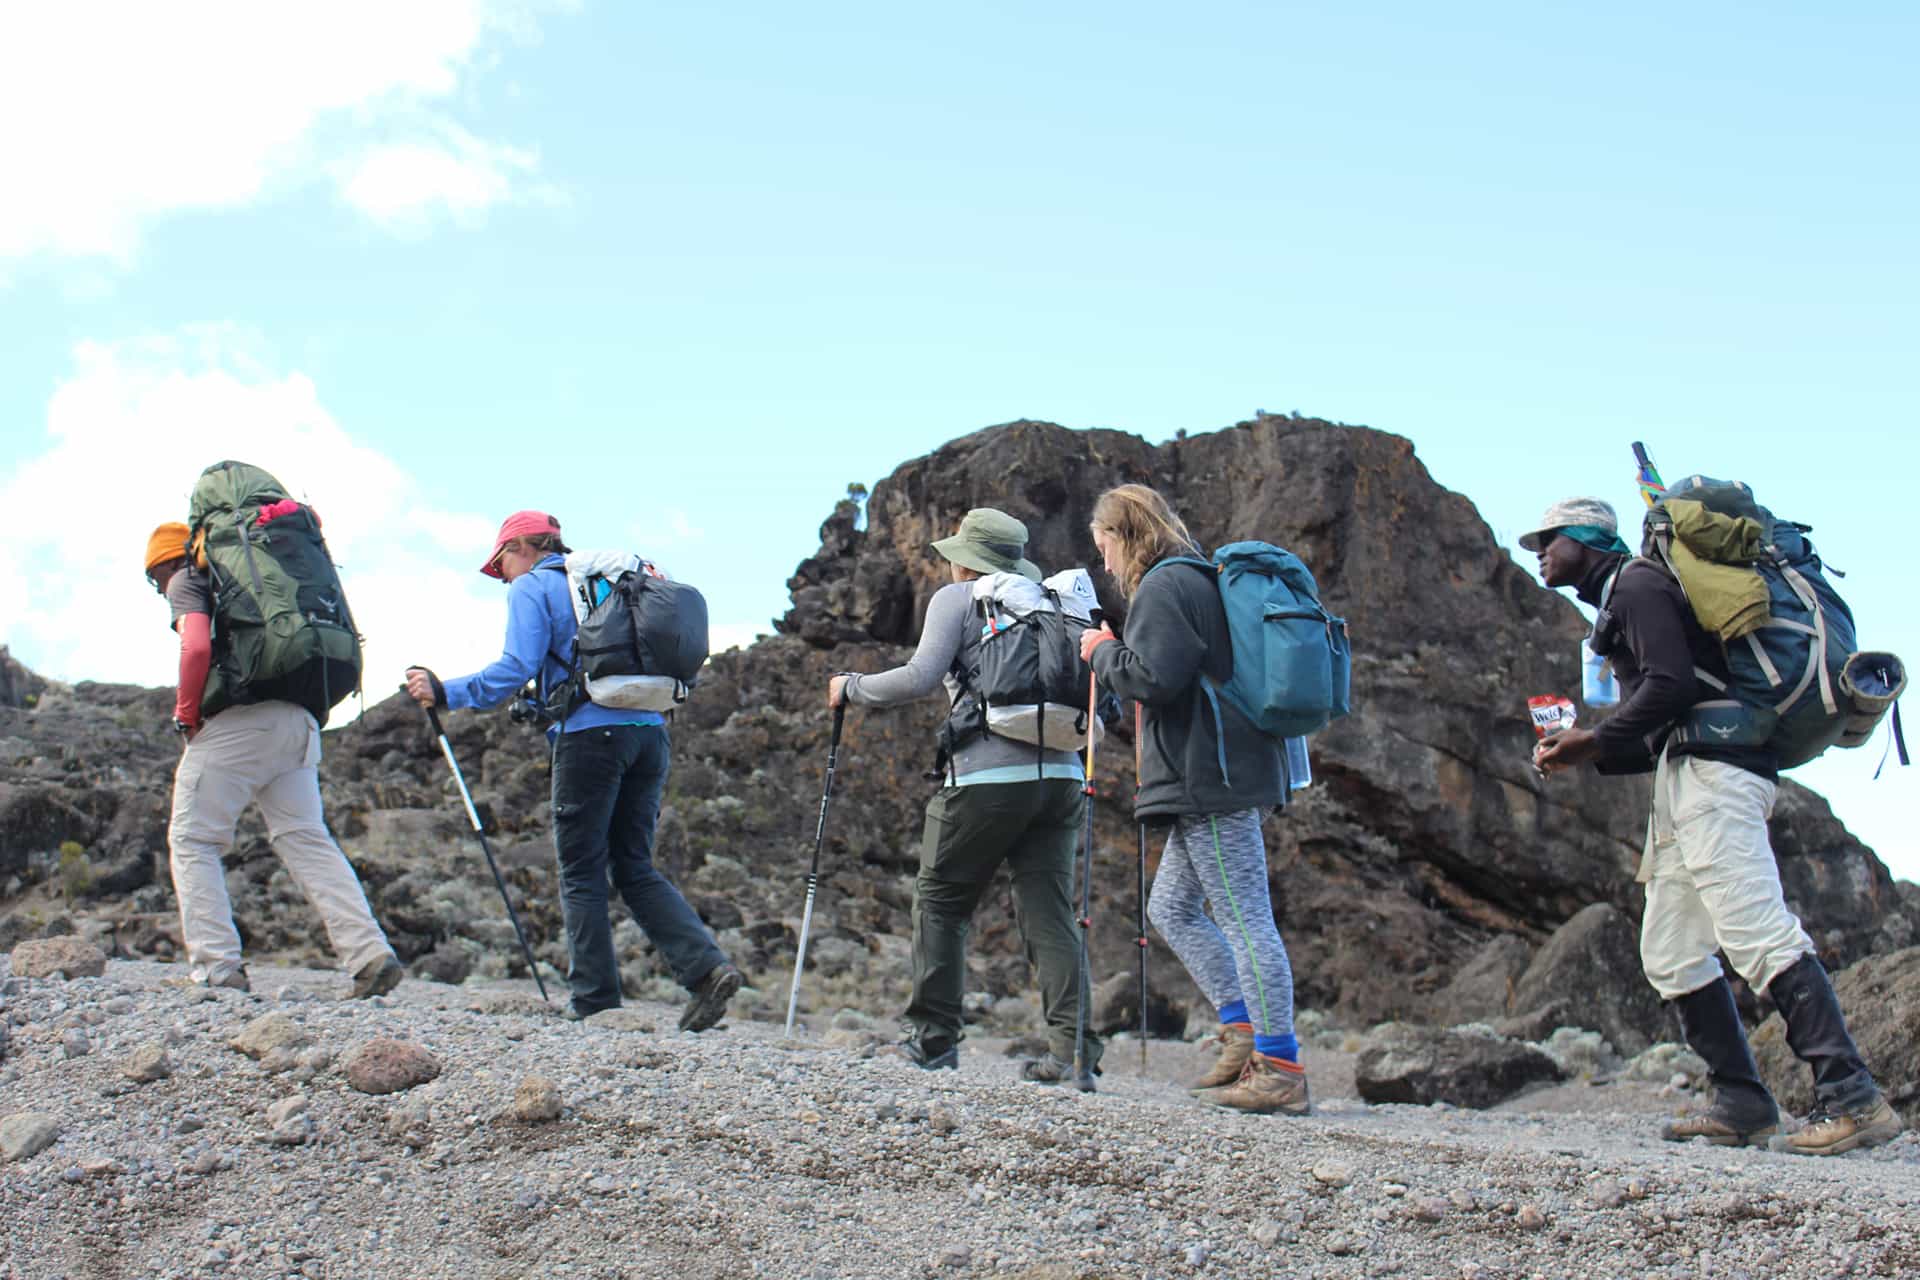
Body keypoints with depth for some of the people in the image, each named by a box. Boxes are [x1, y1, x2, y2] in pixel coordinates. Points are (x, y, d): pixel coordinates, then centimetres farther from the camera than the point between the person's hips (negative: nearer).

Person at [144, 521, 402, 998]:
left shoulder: (185, 581, 6)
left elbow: (197, 648, -13)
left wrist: (185, 715, -2)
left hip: (236, 721, -7)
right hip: (299, 720, 7)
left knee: (192, 840, 5)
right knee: (306, 838, 5)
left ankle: (217, 967, -4)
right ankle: (370, 953, -8)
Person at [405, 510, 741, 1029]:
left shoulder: (532, 587, 3)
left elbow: (517, 668, -10)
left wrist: (446, 692, -5)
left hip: (591, 733, -6)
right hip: (650, 730, 6)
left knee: (581, 873, 3)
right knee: (635, 867, 11)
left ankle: (595, 1000, 3)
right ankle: (707, 966, -5)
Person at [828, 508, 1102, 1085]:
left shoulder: (957, 598, 4)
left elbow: (920, 677, -8)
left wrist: (852, 688, 6)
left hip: (988, 775, -5)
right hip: (1062, 774, 5)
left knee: (940, 900, 9)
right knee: (1049, 911, 4)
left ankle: (932, 1037, 10)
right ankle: (1073, 1051, -6)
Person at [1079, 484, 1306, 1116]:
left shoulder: (1164, 586, -10)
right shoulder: (1198, 581, 22)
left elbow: (1153, 677, -19)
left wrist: (1103, 651, -2)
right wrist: (1114, 652, 19)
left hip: (1209, 777, -11)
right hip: (1214, 777, 11)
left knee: (1244, 917, -9)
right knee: (1172, 908, 15)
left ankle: (1281, 1069, -7)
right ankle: (1243, 1029, 13)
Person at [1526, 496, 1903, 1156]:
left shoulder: (1635, 583, -2)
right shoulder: (1619, 599, 28)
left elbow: (1671, 682, -18)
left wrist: (1596, 740, -10)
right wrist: (1588, 755, 14)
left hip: (1710, 767, -11)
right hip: (1685, 771, 11)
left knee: (1756, 930, -19)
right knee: (1669, 953, 6)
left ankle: (1852, 1100, -23)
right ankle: (1743, 1105, 4)